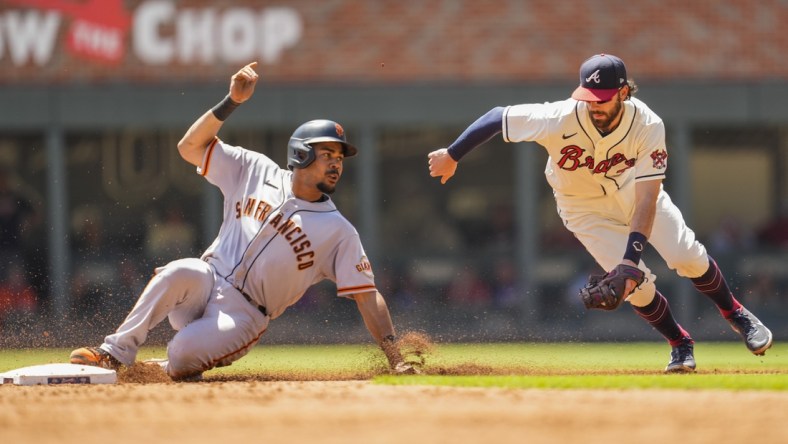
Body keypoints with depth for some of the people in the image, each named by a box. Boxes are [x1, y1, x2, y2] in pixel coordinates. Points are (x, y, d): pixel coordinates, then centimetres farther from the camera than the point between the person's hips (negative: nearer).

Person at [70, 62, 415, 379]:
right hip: (205, 284, 2)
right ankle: (116, 354, -26)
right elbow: (190, 147, 6)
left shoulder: (339, 232, 0)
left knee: (183, 356, -31)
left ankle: (166, 368, 6)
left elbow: (367, 296, -2)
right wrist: (232, 103, -8)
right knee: (184, 272, -36)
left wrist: (395, 361, -10)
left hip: (243, 316, -2)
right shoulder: (255, 171, 7)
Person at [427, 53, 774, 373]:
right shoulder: (561, 119, -35)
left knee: (688, 257, -10)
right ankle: (680, 345, 16)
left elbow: (646, 198, -33)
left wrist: (631, 256, -41)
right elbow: (498, 116, -24)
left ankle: (735, 314, 18)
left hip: (631, 189, 1)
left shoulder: (647, 126, -31)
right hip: (587, 208, -1)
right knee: (637, 284, -11)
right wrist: (452, 156, -20)